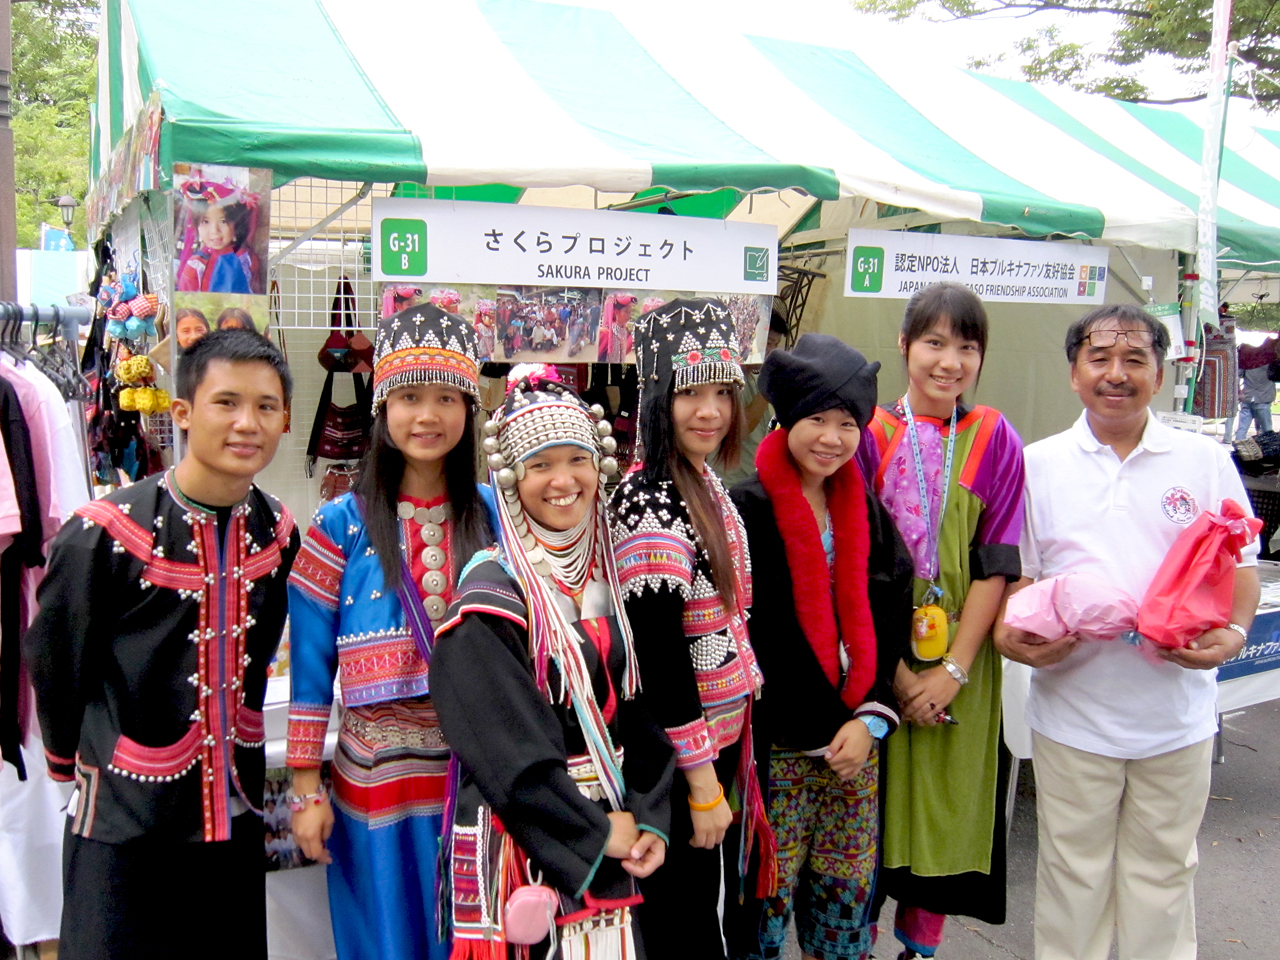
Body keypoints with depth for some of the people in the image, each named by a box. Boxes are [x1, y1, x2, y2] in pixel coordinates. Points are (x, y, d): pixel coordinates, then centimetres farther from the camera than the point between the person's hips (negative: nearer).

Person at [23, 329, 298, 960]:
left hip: (233, 813, 4)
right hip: (120, 820, -4)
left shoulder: (279, 534, -3)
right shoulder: (106, 532, -17)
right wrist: (75, 764, 8)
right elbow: (54, 661, -4)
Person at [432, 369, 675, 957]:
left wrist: (650, 819, -3)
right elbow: (507, 750, -18)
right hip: (525, 839, -5)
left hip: (615, 831, 6)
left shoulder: (608, 582, 5)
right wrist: (597, 832, -11)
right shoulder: (492, 601, -14)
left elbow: (639, 713, 6)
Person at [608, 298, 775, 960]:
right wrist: (702, 781, -19)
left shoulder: (707, 486, 6)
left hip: (721, 737, 9)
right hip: (674, 759, -9)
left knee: (712, 901, 23)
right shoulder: (650, 503, -22)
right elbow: (658, 657, -24)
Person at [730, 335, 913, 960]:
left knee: (846, 888, 15)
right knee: (767, 893, 3)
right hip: (774, 744, -5)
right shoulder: (747, 510, -10)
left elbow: (890, 626, 8)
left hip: (855, 741, 5)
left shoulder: (867, 513, 8)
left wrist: (871, 719, -2)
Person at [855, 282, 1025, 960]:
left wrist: (953, 669, -11)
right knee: (874, 799, 6)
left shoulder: (994, 439, 0)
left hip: (961, 657, 1)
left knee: (947, 800, 11)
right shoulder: (871, 434, -4)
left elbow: (995, 565, -4)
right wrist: (893, 668, -12)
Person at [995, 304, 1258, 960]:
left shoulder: (1206, 462, 3)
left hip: (1177, 710, 1)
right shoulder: (1036, 465, 2)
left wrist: (1233, 633, -15)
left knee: (1163, 870, 15)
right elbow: (1015, 572, 3)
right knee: (1073, 870, 12)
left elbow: (1240, 566, 4)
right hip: (1071, 707, 0)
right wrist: (1009, 634, -16)